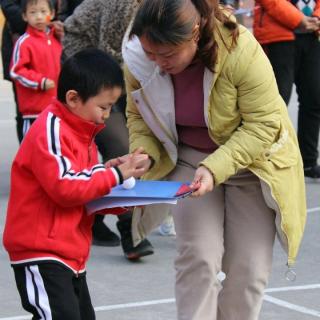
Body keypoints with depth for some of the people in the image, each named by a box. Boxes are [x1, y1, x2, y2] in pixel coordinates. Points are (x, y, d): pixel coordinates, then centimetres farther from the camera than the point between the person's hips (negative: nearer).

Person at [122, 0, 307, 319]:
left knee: (248, 267, -3)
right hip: (189, 159, 2)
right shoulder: (138, 59, -19)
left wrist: (215, 169, -35)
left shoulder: (240, 50, -31)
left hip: (250, 161, -2)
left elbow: (263, 123, -25)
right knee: (197, 258, -13)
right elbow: (139, 115, -2)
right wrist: (143, 155, -22)